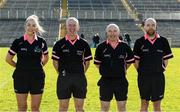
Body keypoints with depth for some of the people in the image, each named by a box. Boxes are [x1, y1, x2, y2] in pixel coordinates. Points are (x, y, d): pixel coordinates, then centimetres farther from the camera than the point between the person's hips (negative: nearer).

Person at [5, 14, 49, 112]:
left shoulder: (41, 42, 0)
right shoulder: (18, 42, -4)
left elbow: (46, 58, 17)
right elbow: (8, 59, 4)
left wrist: (37, 66, 7)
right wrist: (20, 67, 5)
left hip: (37, 78, 1)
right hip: (21, 77, -1)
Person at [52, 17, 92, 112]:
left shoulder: (83, 44, 4)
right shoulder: (59, 44, 0)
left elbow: (87, 61, 11)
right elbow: (55, 61, 5)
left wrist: (81, 73, 6)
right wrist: (61, 73, 2)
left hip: (80, 78, 1)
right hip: (64, 78, -1)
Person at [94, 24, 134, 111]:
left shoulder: (125, 46, 1)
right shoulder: (101, 47, -2)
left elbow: (129, 61, 14)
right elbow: (97, 63, 8)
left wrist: (122, 70, 8)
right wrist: (105, 71, 4)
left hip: (121, 81, 1)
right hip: (105, 81, -1)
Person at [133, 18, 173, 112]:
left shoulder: (163, 41, 1)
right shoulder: (139, 42, -1)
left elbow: (166, 59, 8)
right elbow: (135, 60, 4)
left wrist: (161, 70, 2)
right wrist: (140, 71, 1)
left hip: (158, 77, 0)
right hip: (143, 77, 0)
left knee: (157, 104, 6)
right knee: (144, 103, 10)